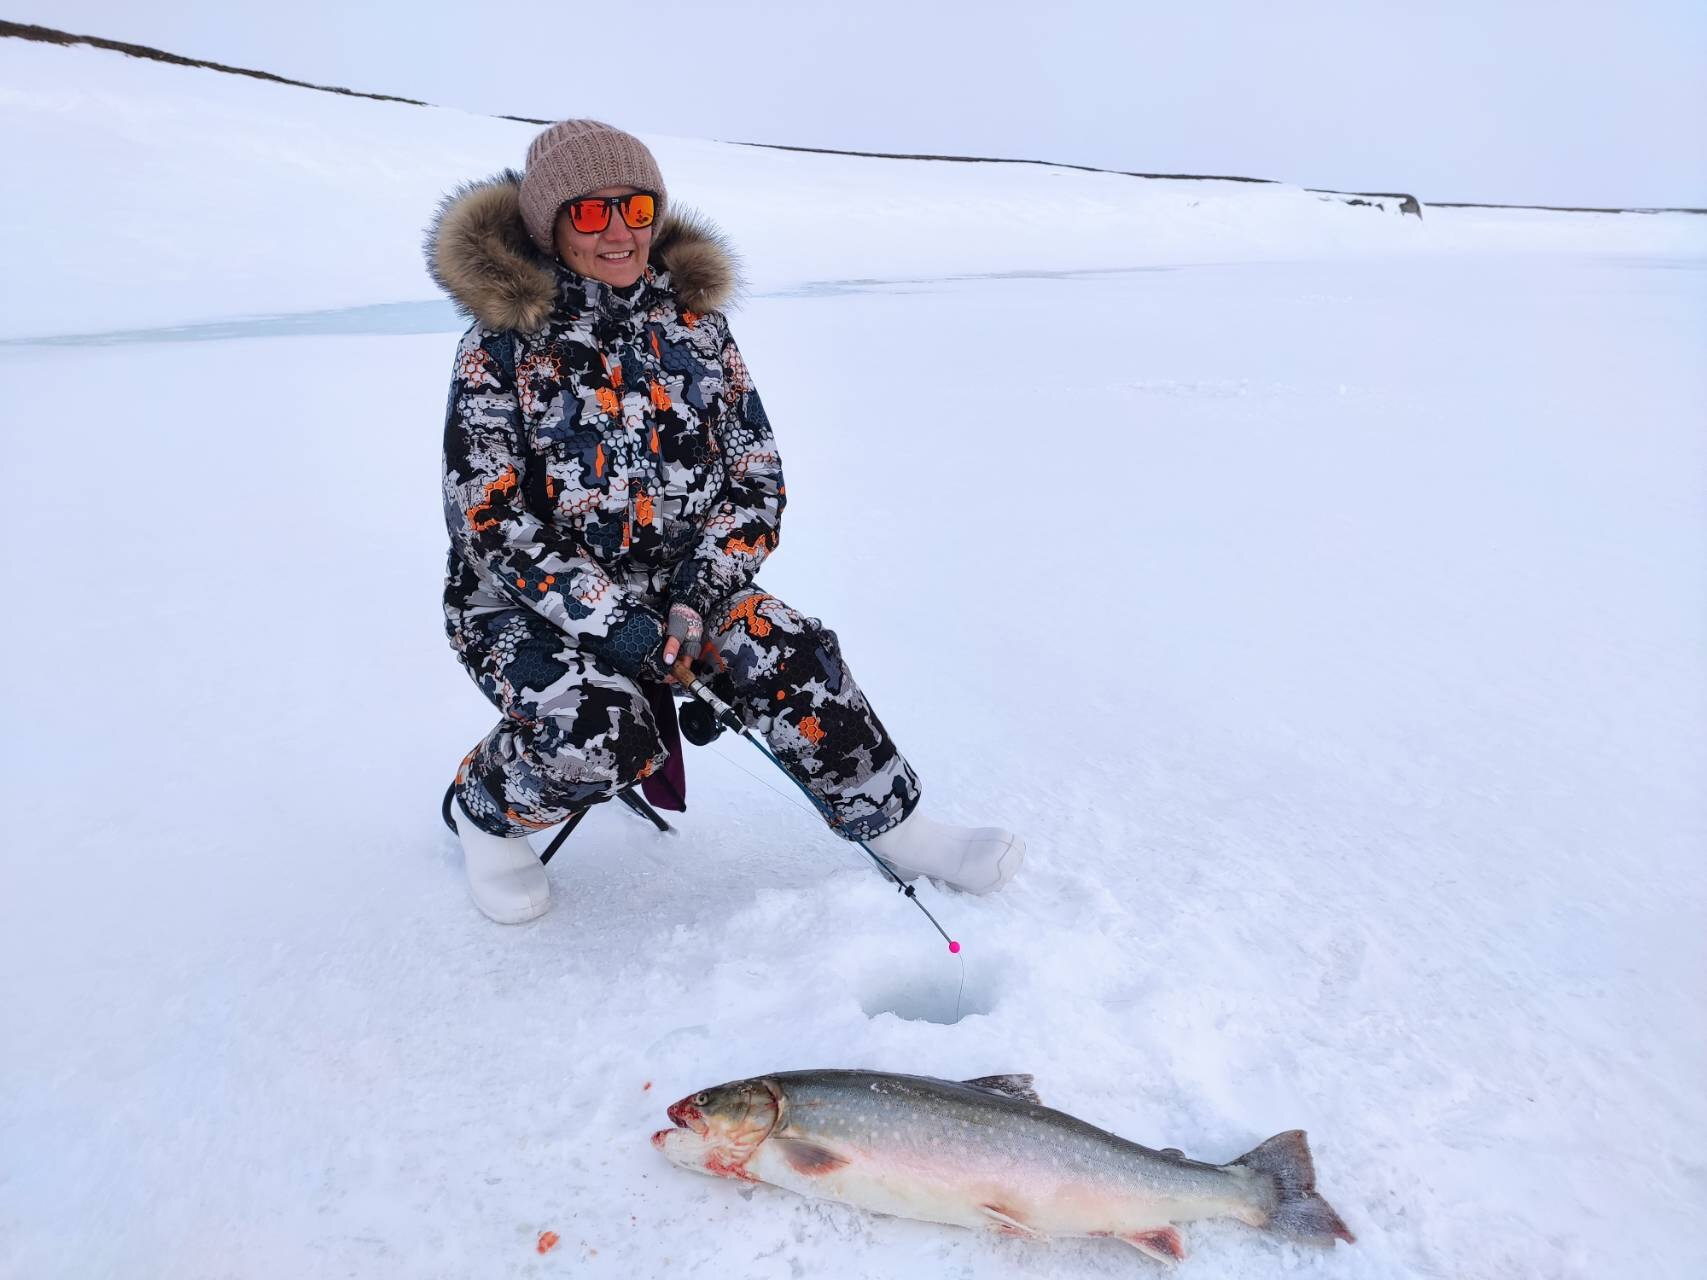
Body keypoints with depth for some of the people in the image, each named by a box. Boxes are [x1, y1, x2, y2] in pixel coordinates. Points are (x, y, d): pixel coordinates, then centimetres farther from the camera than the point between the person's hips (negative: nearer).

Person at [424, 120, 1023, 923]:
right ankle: (484, 809, 4)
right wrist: (614, 624, -23)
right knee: (601, 736, -29)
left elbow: (756, 477, 1)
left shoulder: (694, 322, 1)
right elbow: (490, 524, -14)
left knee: (791, 656, -21)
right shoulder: (503, 344, -10)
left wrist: (694, 599, -14)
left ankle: (896, 828, -4)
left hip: (677, 589, 3)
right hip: (526, 603, -3)